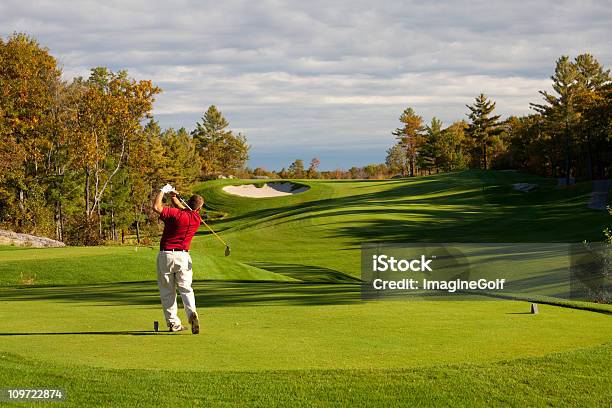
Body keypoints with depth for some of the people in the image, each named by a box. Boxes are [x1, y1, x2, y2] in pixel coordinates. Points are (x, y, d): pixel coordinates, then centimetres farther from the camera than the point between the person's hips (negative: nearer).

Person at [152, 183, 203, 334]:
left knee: (167, 291, 6)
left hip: (165, 255, -3)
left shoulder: (176, 214, -14)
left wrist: (163, 190, -5)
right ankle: (191, 313, -22)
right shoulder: (197, 219, 4)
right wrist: (173, 196, 19)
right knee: (186, 289, 4)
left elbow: (156, 207, -17)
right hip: (183, 256, 3)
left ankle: (173, 323, 5)